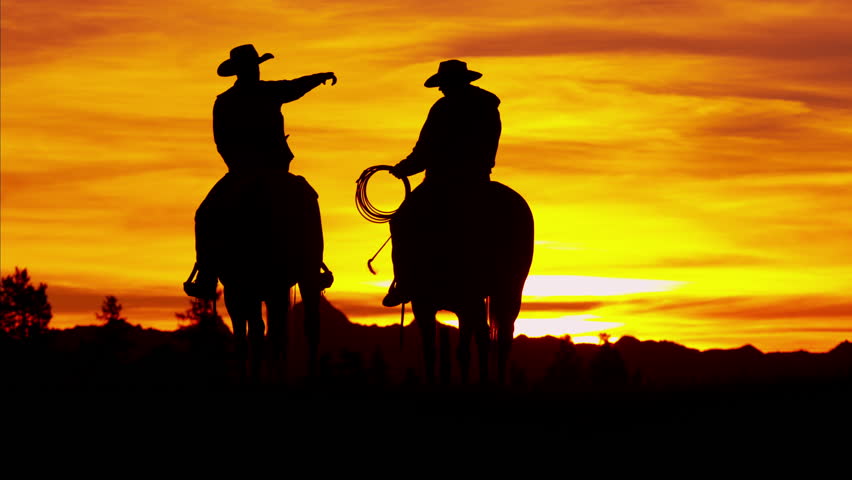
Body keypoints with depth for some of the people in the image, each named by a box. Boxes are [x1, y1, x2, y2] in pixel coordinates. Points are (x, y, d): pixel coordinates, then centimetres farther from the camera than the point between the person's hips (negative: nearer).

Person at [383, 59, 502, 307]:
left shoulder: (445, 108, -11)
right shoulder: (489, 108, 12)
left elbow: (426, 152, -12)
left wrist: (403, 168, 3)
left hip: (446, 182, -8)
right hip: (478, 180, 8)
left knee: (402, 222, 1)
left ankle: (404, 284, -6)